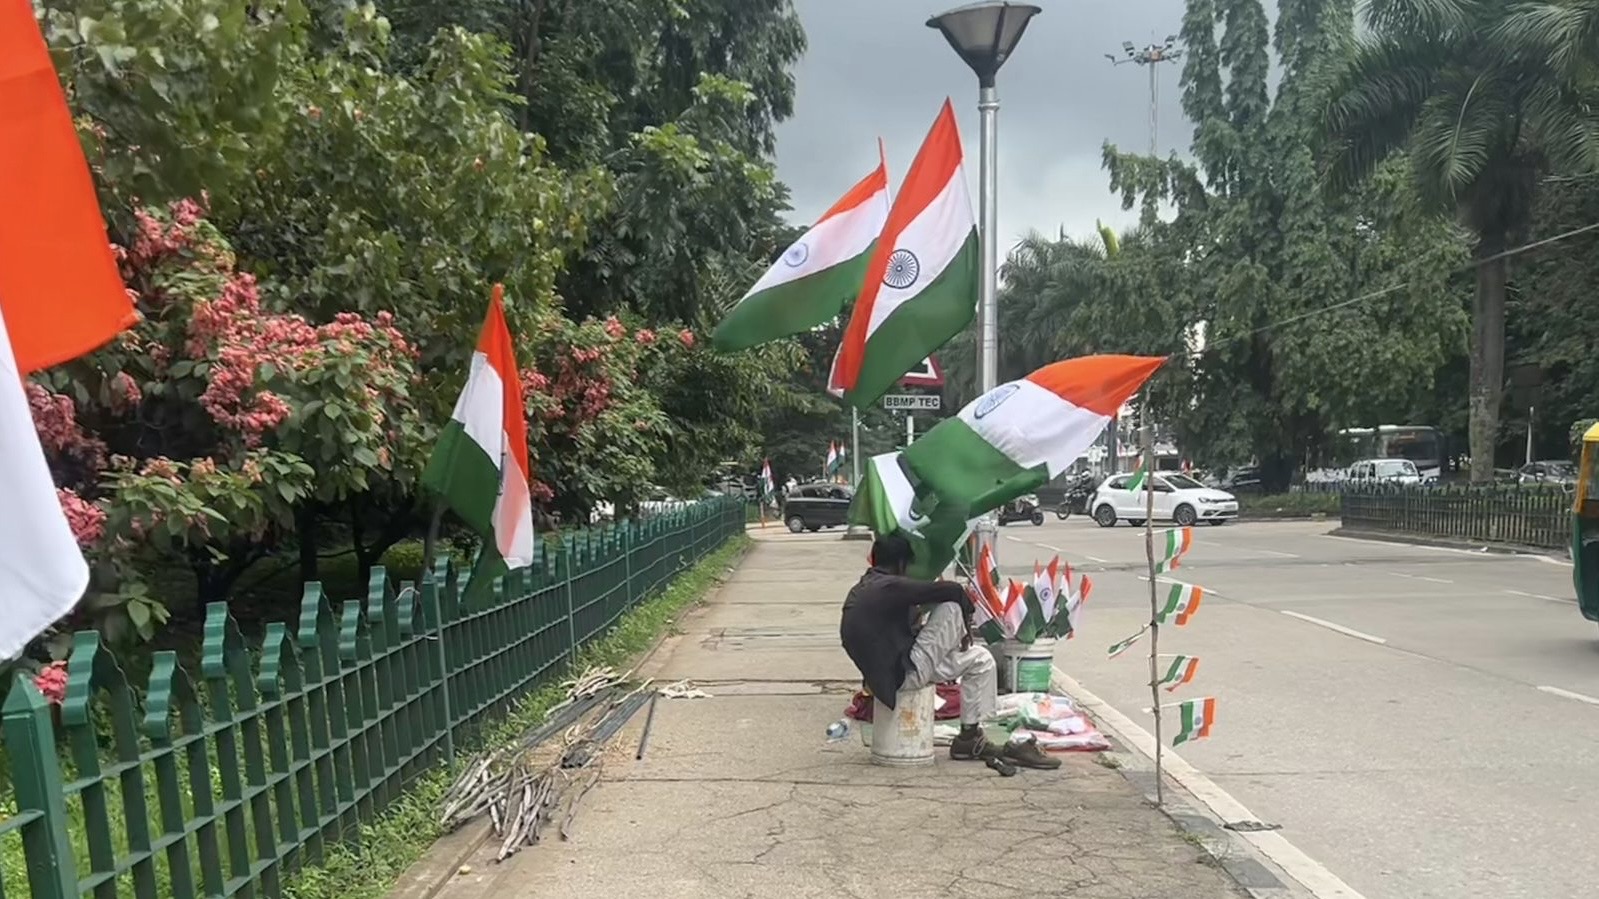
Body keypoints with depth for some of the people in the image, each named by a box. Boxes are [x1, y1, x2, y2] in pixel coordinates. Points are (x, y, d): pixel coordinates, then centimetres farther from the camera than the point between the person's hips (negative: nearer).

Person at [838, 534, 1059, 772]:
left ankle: (970, 738, 22)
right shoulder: (890, 586, -17)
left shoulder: (859, 592, 12)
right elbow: (951, 590, -20)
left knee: (981, 660, 18)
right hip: (906, 673, -10)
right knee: (951, 606, -13)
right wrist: (966, 619, -1)